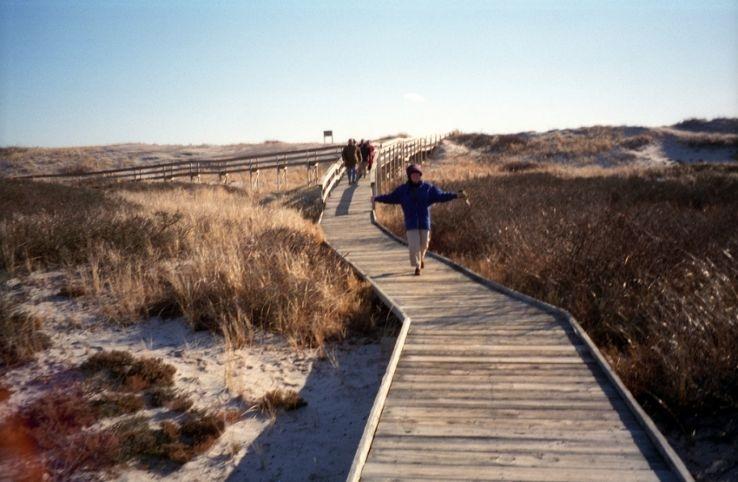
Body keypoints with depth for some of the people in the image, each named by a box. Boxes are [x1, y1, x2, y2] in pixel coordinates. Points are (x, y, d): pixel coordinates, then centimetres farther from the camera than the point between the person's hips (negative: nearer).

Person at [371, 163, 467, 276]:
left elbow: (441, 196, -1)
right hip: (411, 223, -1)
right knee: (413, 245, -9)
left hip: (424, 222, 1)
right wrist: (377, 198, 0)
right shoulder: (403, 189, 2)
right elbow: (390, 198, 7)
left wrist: (456, 195, -11)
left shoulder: (428, 188, 0)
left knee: (423, 244, 10)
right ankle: (417, 267, 3)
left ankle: (421, 257, 43)